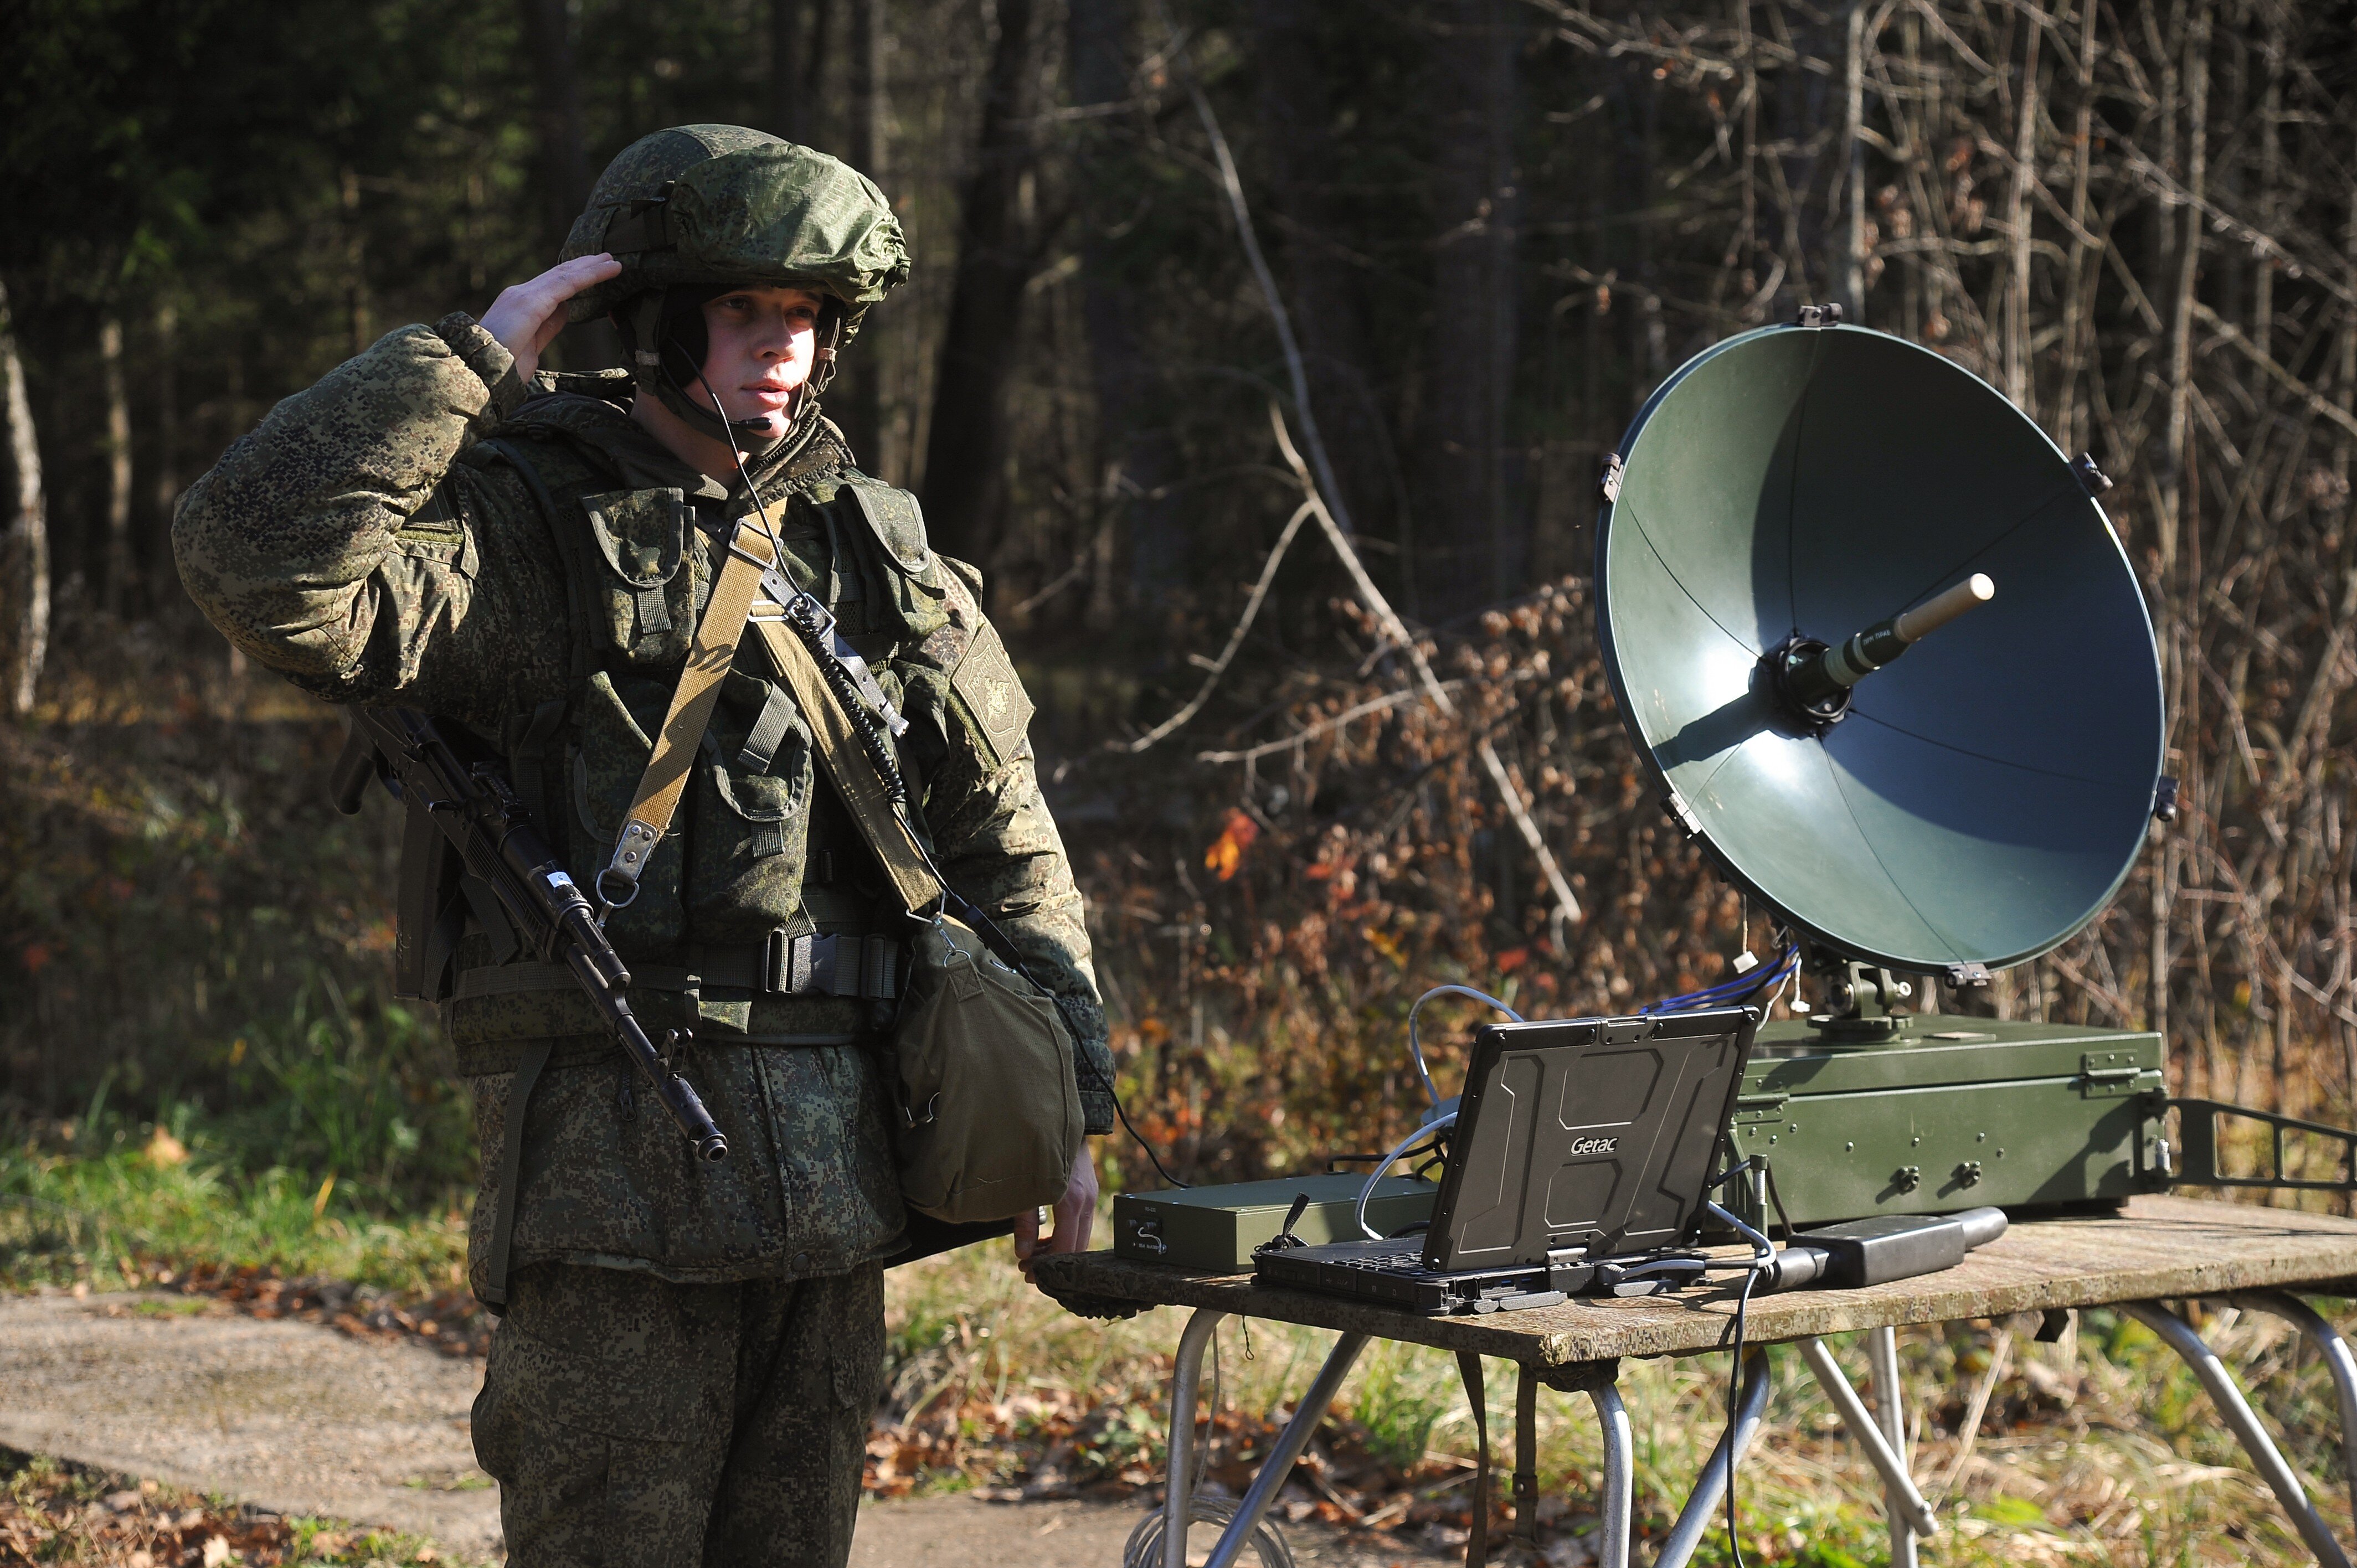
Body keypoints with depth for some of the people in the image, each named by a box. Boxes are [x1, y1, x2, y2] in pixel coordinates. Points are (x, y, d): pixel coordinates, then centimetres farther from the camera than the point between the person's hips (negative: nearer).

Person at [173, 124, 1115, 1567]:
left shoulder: (877, 552, 12)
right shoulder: (533, 527, -4)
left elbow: (1006, 845, 16)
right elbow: (257, 555, -22)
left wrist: (1066, 1107, 13)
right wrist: (470, 361, -18)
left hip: (835, 1165, 5)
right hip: (615, 1162, -5)